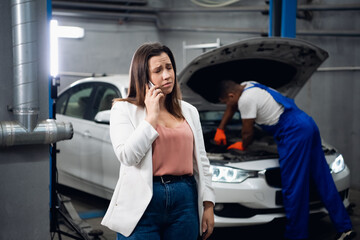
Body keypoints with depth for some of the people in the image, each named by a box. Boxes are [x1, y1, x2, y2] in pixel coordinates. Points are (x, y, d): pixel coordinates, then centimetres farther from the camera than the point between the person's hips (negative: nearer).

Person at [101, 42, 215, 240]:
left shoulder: (189, 111, 14)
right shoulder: (124, 109, 1)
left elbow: (201, 161, 14)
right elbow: (127, 156, -14)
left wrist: (208, 205, 8)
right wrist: (151, 116, -11)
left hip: (185, 200, 4)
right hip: (143, 204, -3)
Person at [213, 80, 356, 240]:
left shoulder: (246, 100, -13)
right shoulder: (247, 86, 17)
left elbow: (247, 133, -3)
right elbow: (232, 107, 35)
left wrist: (242, 146, 17)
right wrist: (220, 129, 36)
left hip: (294, 133, -10)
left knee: (293, 186, -4)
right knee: (323, 180, 11)